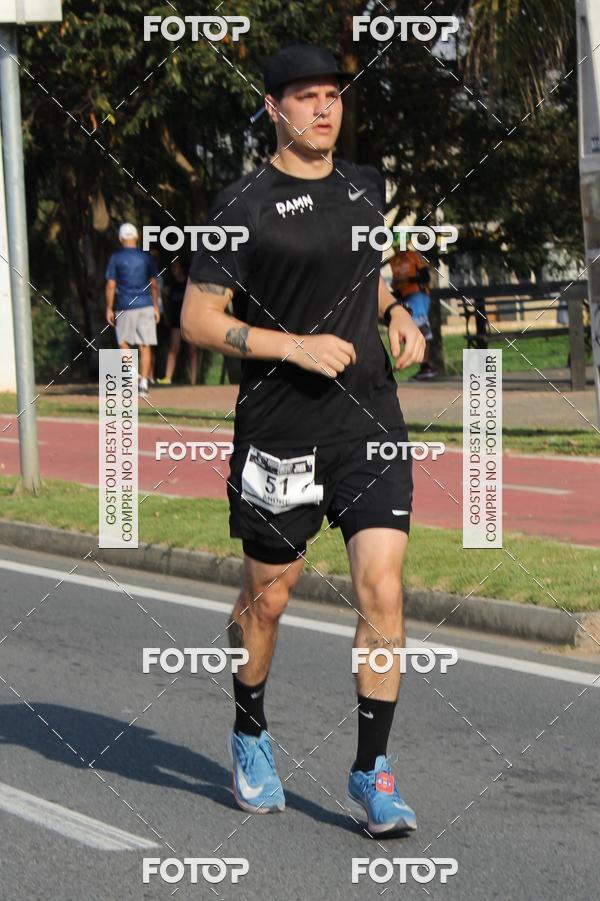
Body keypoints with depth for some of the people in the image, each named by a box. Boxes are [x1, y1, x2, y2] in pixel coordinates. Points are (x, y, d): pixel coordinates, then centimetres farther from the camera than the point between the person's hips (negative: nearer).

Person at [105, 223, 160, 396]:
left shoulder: (116, 258, -2)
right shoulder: (146, 257, 5)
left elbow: (111, 286, -4)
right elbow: (154, 284, 6)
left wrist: (109, 309, 2)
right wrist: (156, 307, 13)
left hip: (125, 307, -2)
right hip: (146, 306, 2)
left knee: (123, 342, 14)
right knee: (145, 346, 4)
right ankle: (143, 382, -1)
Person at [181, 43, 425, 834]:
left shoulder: (367, 186, 11)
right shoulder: (244, 205, -7)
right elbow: (198, 320, -7)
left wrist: (398, 315, 8)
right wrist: (293, 346, -17)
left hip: (370, 418, 4)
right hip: (279, 427, -4)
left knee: (383, 588, -7)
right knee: (267, 596, 10)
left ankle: (372, 769, 3)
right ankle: (250, 735, 35)